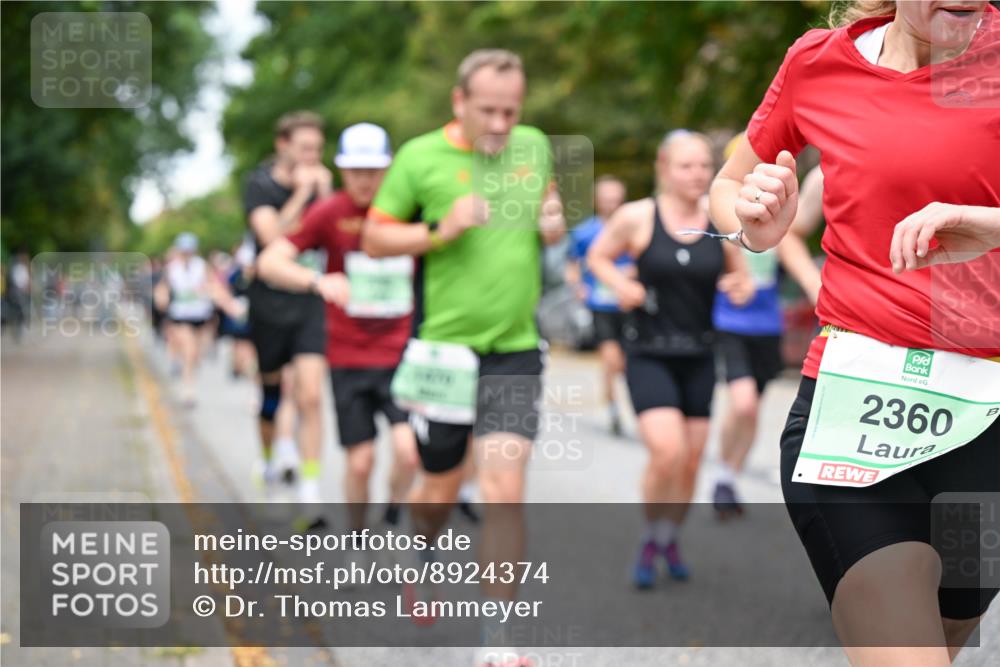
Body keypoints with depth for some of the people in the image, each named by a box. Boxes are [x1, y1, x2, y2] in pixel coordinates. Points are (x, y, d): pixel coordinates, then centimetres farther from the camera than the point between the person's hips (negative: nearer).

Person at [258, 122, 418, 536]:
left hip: (402, 354, 1)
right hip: (349, 358, 0)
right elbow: (270, 262, -15)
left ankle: (394, 516, 14)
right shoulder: (330, 213, -6)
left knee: (409, 450, -16)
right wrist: (318, 281, -33)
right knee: (360, 462, 1)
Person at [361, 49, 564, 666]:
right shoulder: (420, 158, -6)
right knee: (440, 491, 12)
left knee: (505, 492, -9)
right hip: (444, 349, -2)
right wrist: (439, 232, -17)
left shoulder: (536, 146, 5)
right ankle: (425, 551, 49)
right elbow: (374, 238, -1)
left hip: (516, 350, 2)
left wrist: (555, 225, 1)